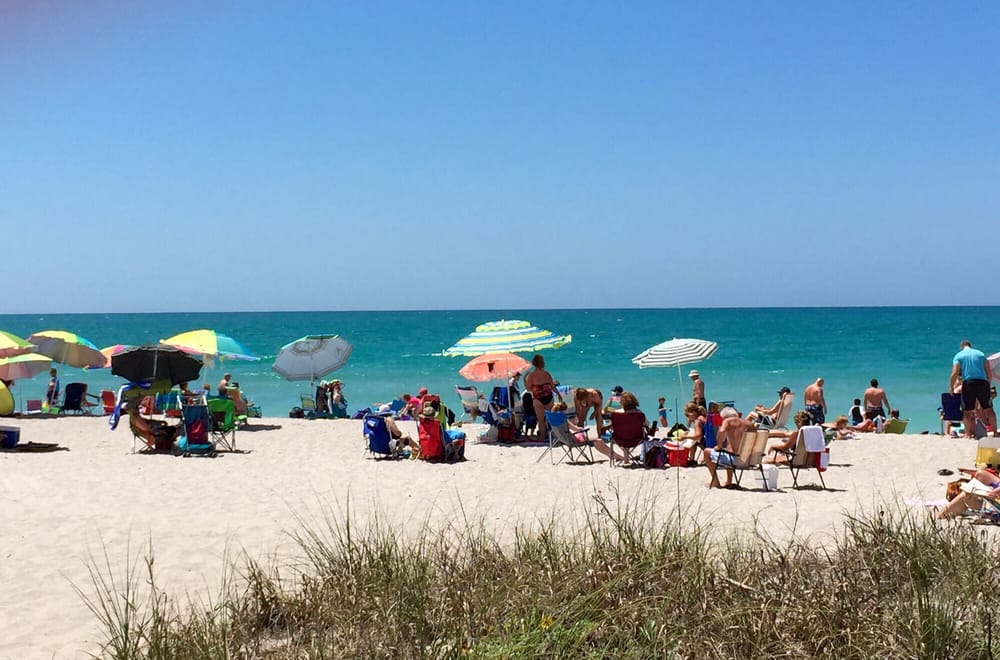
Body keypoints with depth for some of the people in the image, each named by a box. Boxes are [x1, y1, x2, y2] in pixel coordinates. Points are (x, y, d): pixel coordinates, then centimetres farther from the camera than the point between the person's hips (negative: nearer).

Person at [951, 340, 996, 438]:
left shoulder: (958, 356, 10)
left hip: (968, 383, -2)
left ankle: (968, 433, 1)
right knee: (988, 409, 9)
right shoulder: (980, 353, 18)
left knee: (967, 411, 3)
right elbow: (990, 373, 15)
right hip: (983, 382, 2)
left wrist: (952, 387, 7)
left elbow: (955, 373, -3)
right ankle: (995, 431, 10)